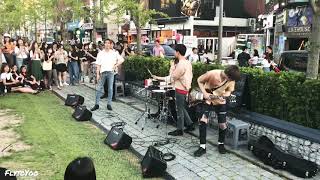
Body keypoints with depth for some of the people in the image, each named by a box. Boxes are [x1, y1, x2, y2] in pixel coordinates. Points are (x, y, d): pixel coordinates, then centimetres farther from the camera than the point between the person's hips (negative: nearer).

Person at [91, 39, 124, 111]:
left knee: (110, 88, 3)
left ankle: (109, 104, 11)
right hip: (103, 72, 1)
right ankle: (97, 104, 7)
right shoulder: (100, 53, 7)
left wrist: (115, 65, -5)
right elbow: (98, 64, 4)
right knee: (99, 88, 1)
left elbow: (121, 59, 5)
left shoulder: (114, 53, 5)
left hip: (110, 72, 0)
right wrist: (98, 74, -2)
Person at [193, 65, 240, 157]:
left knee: (223, 125, 3)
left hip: (220, 102, 3)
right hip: (207, 99, -3)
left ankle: (221, 143, 29)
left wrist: (225, 95, -20)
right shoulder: (212, 74, -28)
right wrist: (204, 93, -23)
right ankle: (202, 147, -5)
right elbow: (199, 80, -12)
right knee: (202, 120, -15)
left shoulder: (231, 80, -16)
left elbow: (229, 91, 3)